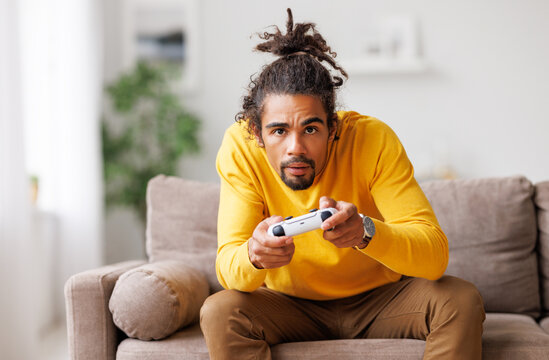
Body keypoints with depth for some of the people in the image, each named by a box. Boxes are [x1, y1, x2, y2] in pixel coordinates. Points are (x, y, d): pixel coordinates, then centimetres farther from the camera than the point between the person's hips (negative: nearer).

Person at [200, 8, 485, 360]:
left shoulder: (373, 139, -24)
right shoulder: (240, 147, -22)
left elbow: (435, 254, -30)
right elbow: (229, 272, -24)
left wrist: (365, 231, -51)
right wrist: (253, 255, -49)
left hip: (379, 298, 0)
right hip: (290, 305, 0)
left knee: (461, 301, -25)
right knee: (219, 312, -28)